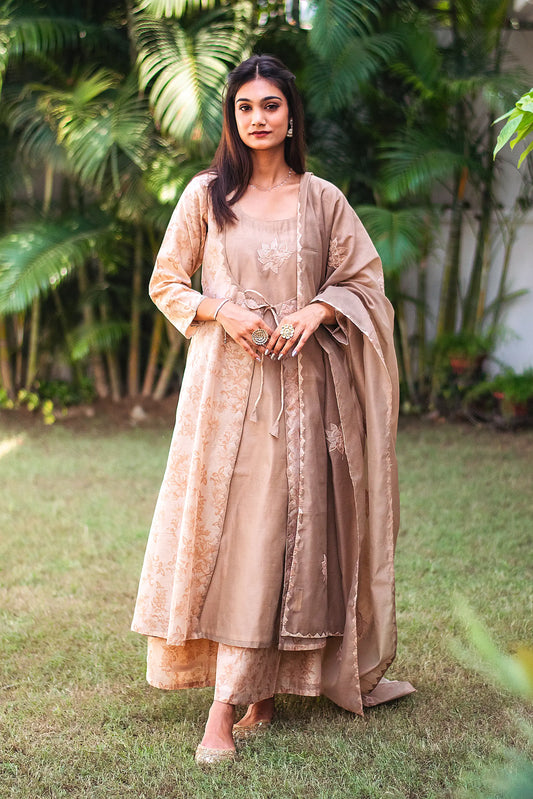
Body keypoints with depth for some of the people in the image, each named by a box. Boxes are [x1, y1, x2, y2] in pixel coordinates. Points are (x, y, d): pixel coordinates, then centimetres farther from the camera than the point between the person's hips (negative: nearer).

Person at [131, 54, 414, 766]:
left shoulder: (322, 199, 7)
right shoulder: (206, 195, 6)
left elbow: (365, 279, 10)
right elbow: (166, 283, 9)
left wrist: (317, 310, -9)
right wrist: (222, 310, -9)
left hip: (300, 382, 0)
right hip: (226, 380, 0)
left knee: (277, 529, -2)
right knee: (223, 521, -5)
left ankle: (231, 708, 4)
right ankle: (257, 695, 4)